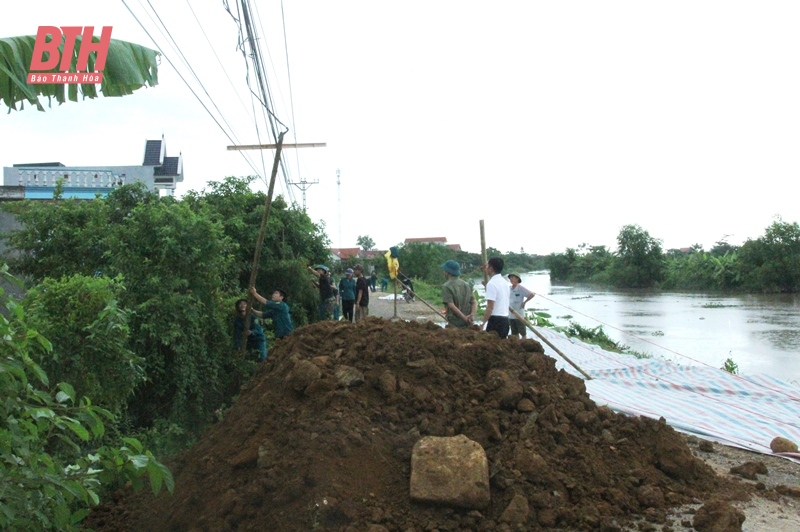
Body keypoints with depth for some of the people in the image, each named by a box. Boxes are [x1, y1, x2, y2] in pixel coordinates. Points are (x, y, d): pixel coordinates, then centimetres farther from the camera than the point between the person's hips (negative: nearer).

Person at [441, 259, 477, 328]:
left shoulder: (446, 286, -9)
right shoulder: (467, 285, 12)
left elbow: (451, 306, -17)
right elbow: (474, 302, 3)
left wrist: (464, 317, -17)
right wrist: (472, 314, -10)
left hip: (454, 323, -6)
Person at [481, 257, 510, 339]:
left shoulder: (492, 283, -14)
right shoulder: (504, 282, 12)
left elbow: (490, 307, -19)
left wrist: (483, 323, -15)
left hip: (495, 320, -9)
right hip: (505, 319, 9)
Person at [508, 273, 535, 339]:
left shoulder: (521, 288, -11)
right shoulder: (510, 289, 7)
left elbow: (532, 294, -16)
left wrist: (524, 302, -12)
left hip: (519, 315, -6)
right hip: (511, 315, 6)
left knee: (523, 333, 3)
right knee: (515, 333, 13)